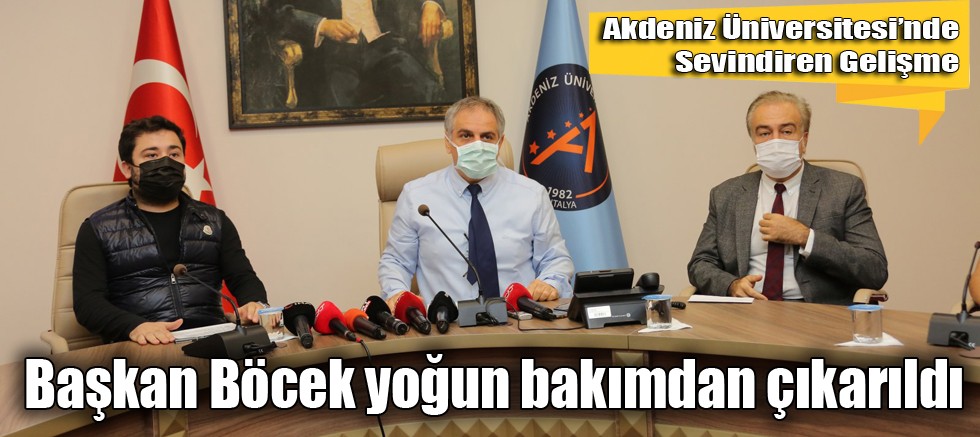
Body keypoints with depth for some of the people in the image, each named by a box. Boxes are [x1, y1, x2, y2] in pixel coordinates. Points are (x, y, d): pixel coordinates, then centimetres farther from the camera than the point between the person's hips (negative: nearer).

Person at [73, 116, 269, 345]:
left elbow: (244, 278, 13)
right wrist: (135, 326, -19)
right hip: (141, 347, -1)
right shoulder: (99, 229, 12)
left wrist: (255, 304, -12)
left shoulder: (214, 221, 20)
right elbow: (87, 301, 2)